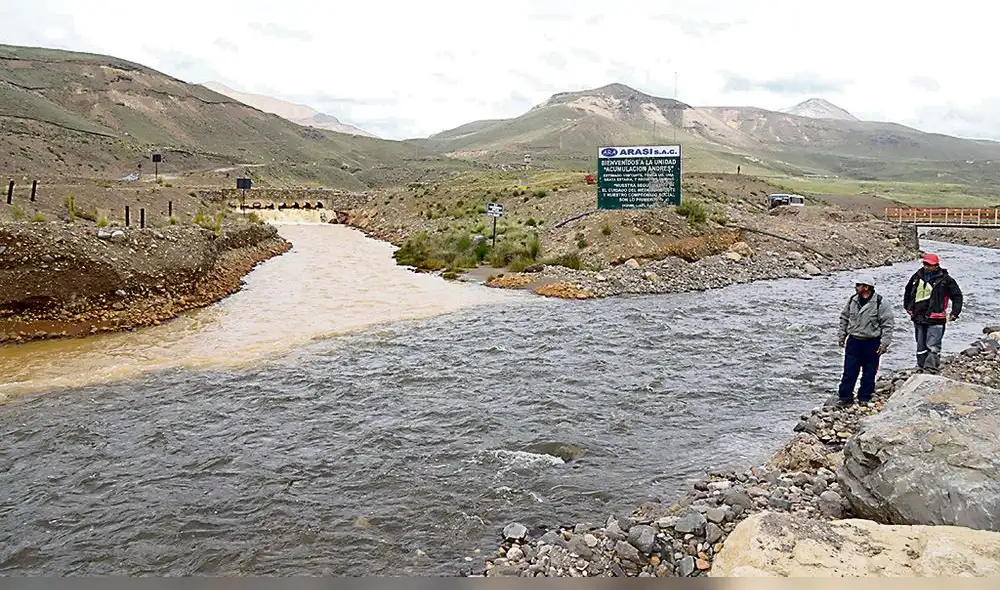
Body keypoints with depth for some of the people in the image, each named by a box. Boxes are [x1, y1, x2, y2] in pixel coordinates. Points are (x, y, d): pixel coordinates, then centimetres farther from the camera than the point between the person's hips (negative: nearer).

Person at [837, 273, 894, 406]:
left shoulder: (880, 303, -12)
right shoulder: (852, 301, 3)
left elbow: (888, 324, -10)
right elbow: (844, 318, 15)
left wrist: (884, 343, -13)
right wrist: (842, 335, 13)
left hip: (872, 344, -3)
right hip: (853, 342, 4)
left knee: (869, 374, 8)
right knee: (849, 372, 4)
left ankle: (864, 398, 20)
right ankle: (845, 397, 11)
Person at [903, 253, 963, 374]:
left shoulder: (945, 279, -5)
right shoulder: (917, 276, 7)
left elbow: (957, 295, 2)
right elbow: (907, 291, 25)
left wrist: (954, 313, -1)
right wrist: (908, 307, 22)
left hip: (935, 320, -5)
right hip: (918, 318, 5)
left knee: (932, 347, -11)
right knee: (921, 347, 14)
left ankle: (932, 369, -8)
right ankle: (921, 368, 24)